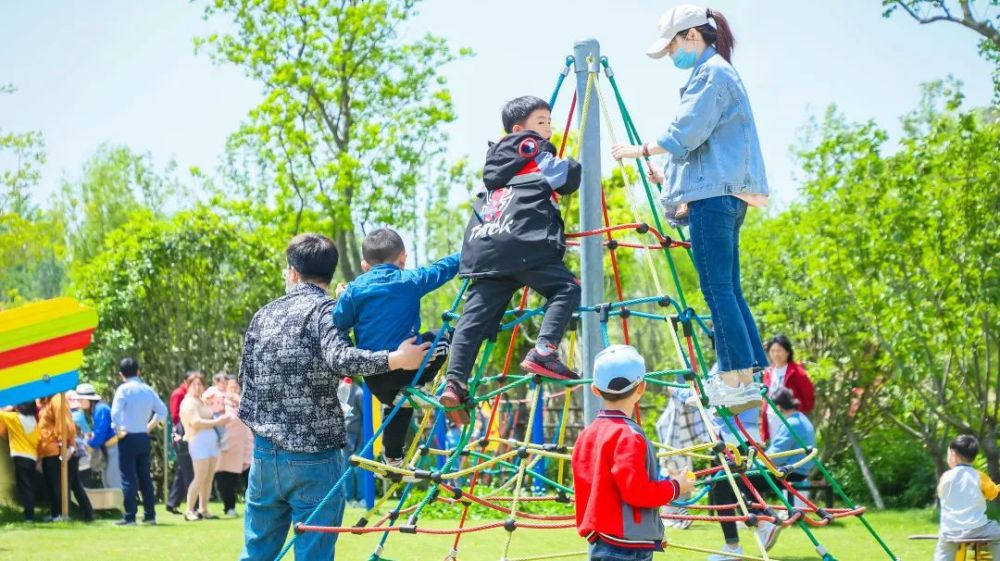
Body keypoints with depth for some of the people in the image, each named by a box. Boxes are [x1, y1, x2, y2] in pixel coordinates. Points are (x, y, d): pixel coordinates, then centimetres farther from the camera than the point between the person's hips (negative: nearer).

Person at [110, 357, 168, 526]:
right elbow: (162, 411, 12)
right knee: (145, 477, 12)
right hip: (144, 437, 5)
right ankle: (150, 515, 13)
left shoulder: (124, 389, -11)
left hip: (128, 438, -5)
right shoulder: (148, 389, 6)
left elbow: (115, 413, -22)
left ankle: (129, 517, -5)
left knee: (128, 478, -4)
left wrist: (119, 431, -9)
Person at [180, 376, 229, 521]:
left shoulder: (202, 402, 23)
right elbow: (196, 422, -17)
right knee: (200, 478, -12)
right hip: (199, 442, -8)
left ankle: (203, 509, 9)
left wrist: (221, 419, 13)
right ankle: (189, 511, -9)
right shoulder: (189, 402, -4)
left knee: (209, 478, 5)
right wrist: (217, 421, -20)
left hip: (212, 442, 8)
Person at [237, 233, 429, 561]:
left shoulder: (264, 315, 11)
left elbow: (245, 378, 16)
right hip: (315, 457, -5)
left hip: (265, 454, 5)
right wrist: (397, 359, -23)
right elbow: (339, 359, -24)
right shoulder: (325, 310, -6)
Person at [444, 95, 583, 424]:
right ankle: (544, 351, -20)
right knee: (565, 288, -4)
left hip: (482, 249, 7)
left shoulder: (497, 159, 31)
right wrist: (571, 166, 23)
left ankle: (455, 382, -9)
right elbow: (569, 179, 1)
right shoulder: (535, 152, 9)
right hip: (522, 245, -7)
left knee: (476, 315, 2)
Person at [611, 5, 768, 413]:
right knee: (728, 290, 8)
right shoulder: (721, 73, 24)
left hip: (714, 195, -11)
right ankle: (748, 378, 7)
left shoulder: (711, 73, -7)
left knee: (718, 289, -11)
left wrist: (640, 150, -5)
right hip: (725, 195, 11)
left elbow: (687, 134, -14)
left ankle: (735, 380, -14)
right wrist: (671, 176, 25)